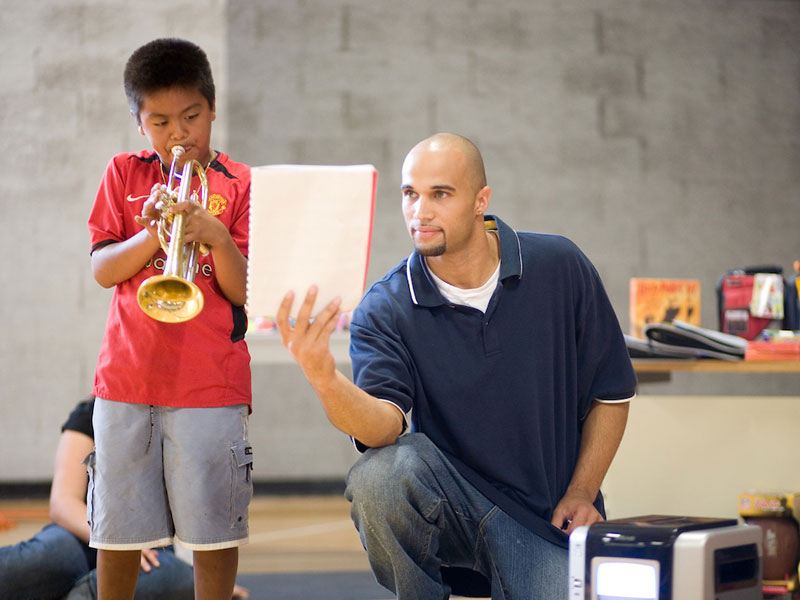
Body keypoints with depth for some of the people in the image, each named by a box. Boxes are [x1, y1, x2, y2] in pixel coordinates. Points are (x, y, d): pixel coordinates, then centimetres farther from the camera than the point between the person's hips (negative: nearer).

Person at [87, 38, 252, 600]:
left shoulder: (239, 184, 4)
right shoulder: (124, 174, 10)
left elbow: (243, 291, -3)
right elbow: (102, 271, 1)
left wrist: (216, 237, -21)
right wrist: (153, 235, -15)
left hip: (212, 381, -2)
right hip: (127, 376, 2)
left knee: (215, 530, 1)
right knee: (119, 529, 8)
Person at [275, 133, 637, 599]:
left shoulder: (559, 269, -4)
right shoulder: (387, 307, -7)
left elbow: (611, 393, 5)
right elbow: (384, 424, -24)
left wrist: (581, 494, -1)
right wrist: (325, 380, -44)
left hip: (546, 514, 0)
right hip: (446, 499, 0)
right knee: (377, 473, -31)